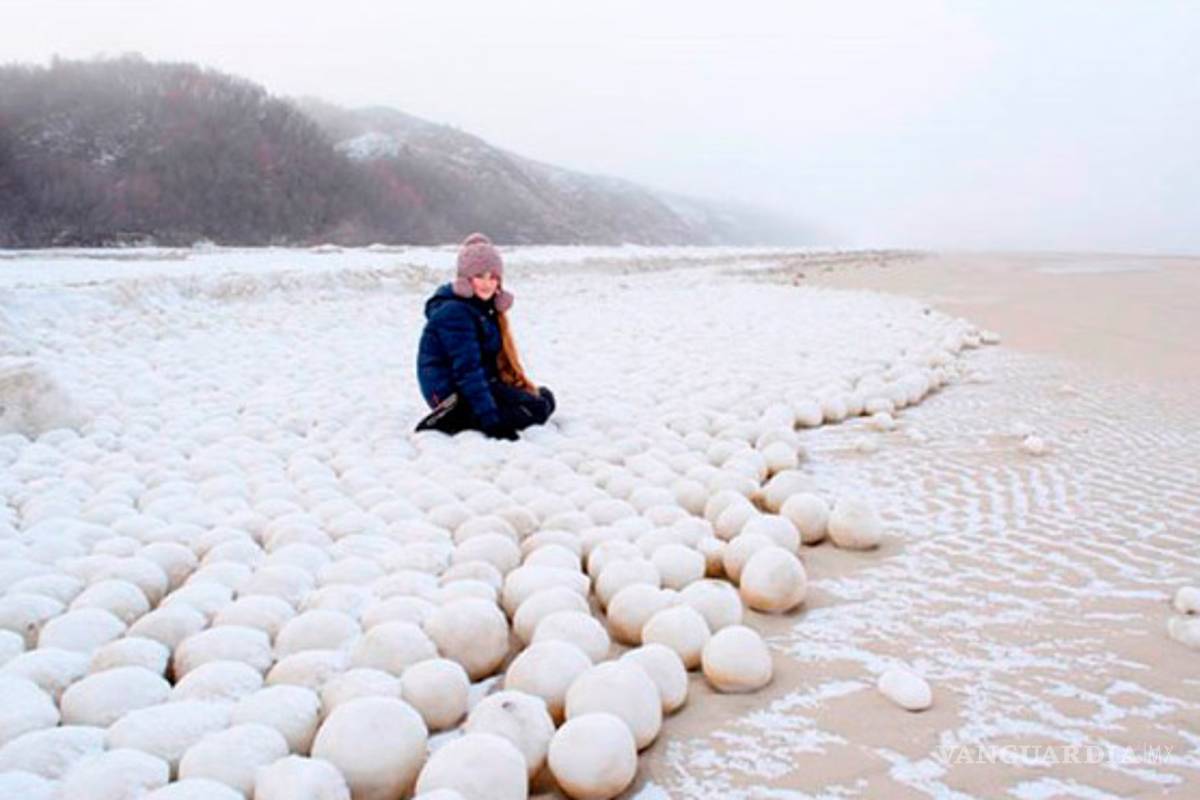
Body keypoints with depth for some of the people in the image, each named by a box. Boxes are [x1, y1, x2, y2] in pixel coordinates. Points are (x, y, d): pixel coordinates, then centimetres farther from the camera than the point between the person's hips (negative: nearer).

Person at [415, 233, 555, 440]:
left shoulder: (483, 305, 10)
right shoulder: (453, 312, -21)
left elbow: (501, 357, 15)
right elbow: (467, 370, -27)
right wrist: (491, 420, -31)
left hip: (484, 382, 10)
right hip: (455, 391, -10)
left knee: (545, 396, 16)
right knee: (537, 408, -19)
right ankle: (454, 422, -19)